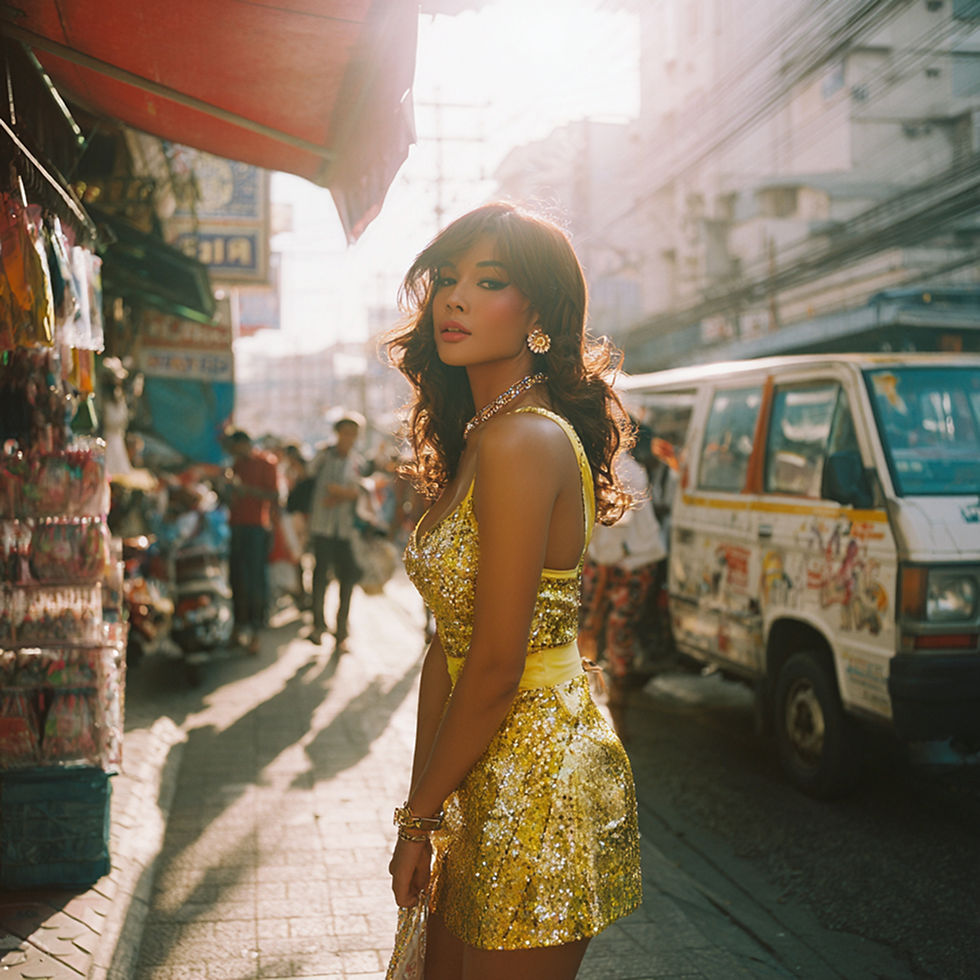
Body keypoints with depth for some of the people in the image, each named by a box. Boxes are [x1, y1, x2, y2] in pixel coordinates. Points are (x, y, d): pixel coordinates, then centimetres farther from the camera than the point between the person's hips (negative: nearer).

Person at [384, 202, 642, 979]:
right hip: (488, 785, 9)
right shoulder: (475, 439, 10)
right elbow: (449, 646, 9)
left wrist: (420, 815, -8)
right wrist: (423, 809, 8)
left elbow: (497, 666, -20)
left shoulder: (523, 441, -20)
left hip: (539, 778, -9)